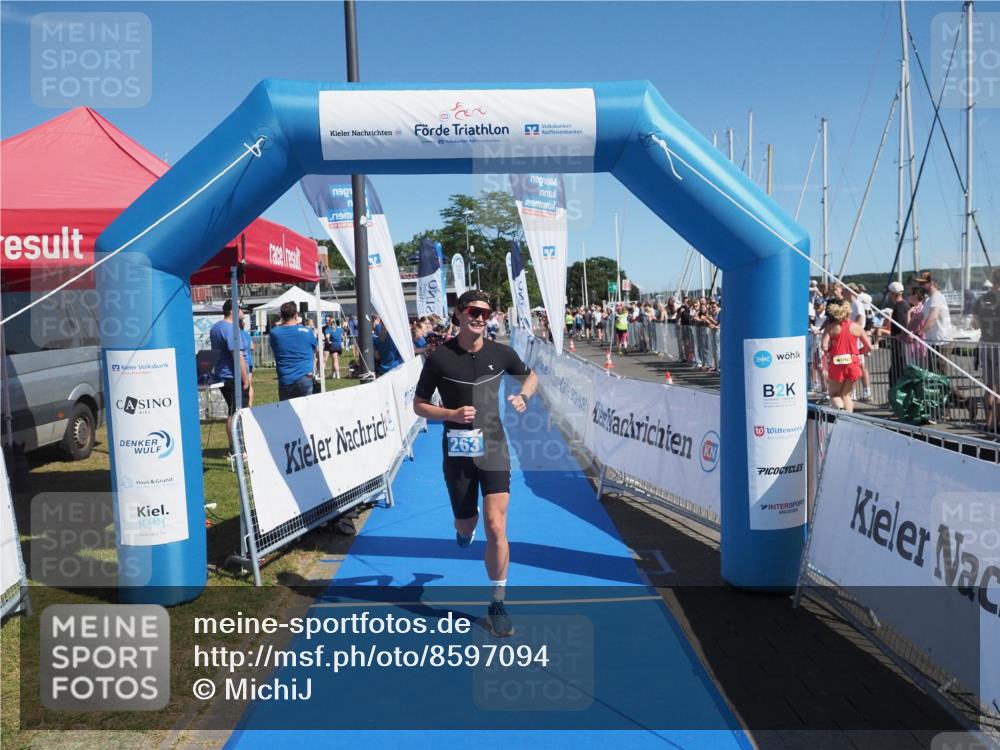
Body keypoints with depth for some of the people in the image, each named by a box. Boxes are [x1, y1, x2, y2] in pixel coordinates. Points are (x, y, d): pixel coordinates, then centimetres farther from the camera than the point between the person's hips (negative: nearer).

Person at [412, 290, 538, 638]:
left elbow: (530, 375, 18)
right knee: (466, 525, 14)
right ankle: (464, 529, 56)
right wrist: (451, 414, -17)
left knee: (496, 527, -10)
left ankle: (497, 603, 6)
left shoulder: (501, 353, -2)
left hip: (493, 449, 0)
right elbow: (419, 404, 0)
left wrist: (523, 396, -4)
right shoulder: (440, 358, -7)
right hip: (458, 452, 0)